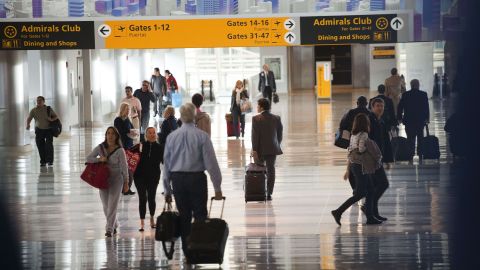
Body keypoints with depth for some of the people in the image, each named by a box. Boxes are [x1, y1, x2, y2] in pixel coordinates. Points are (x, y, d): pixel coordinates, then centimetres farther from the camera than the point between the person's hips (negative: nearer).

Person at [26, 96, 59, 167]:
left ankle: (50, 160, -7)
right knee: (40, 146, -3)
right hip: (39, 130, 1)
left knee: (49, 144, -14)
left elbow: (56, 116, 6)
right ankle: (43, 161, 8)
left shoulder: (48, 109, -1)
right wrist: (28, 125, -33)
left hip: (48, 129, -1)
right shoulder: (34, 110, -2)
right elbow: (29, 118, -12)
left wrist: (52, 119, -17)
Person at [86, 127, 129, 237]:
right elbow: (88, 158, 0)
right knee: (106, 206, 10)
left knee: (112, 205, -9)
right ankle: (114, 225, 29)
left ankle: (109, 229, -8)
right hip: (103, 179, 4)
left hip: (116, 179, -4)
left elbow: (124, 167, -5)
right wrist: (99, 159, -18)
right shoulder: (100, 147, -1)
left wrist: (126, 182, -4)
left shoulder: (120, 151, -10)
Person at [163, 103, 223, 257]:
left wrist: (167, 189, 15)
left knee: (183, 216, 10)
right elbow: (211, 163, -8)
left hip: (177, 180, 3)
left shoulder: (171, 137, 3)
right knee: (200, 215, 2)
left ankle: (187, 250, 13)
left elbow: (166, 164, 7)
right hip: (197, 179, -3)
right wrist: (217, 187, -2)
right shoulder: (202, 136, -7)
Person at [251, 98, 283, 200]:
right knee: (271, 171, 6)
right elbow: (280, 134, 5)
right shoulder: (276, 118, 2)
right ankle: (269, 194, 5)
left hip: (260, 150, -3)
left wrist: (254, 150, -14)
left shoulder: (256, 119, -12)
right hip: (273, 149, 3)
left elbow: (255, 135, -14)